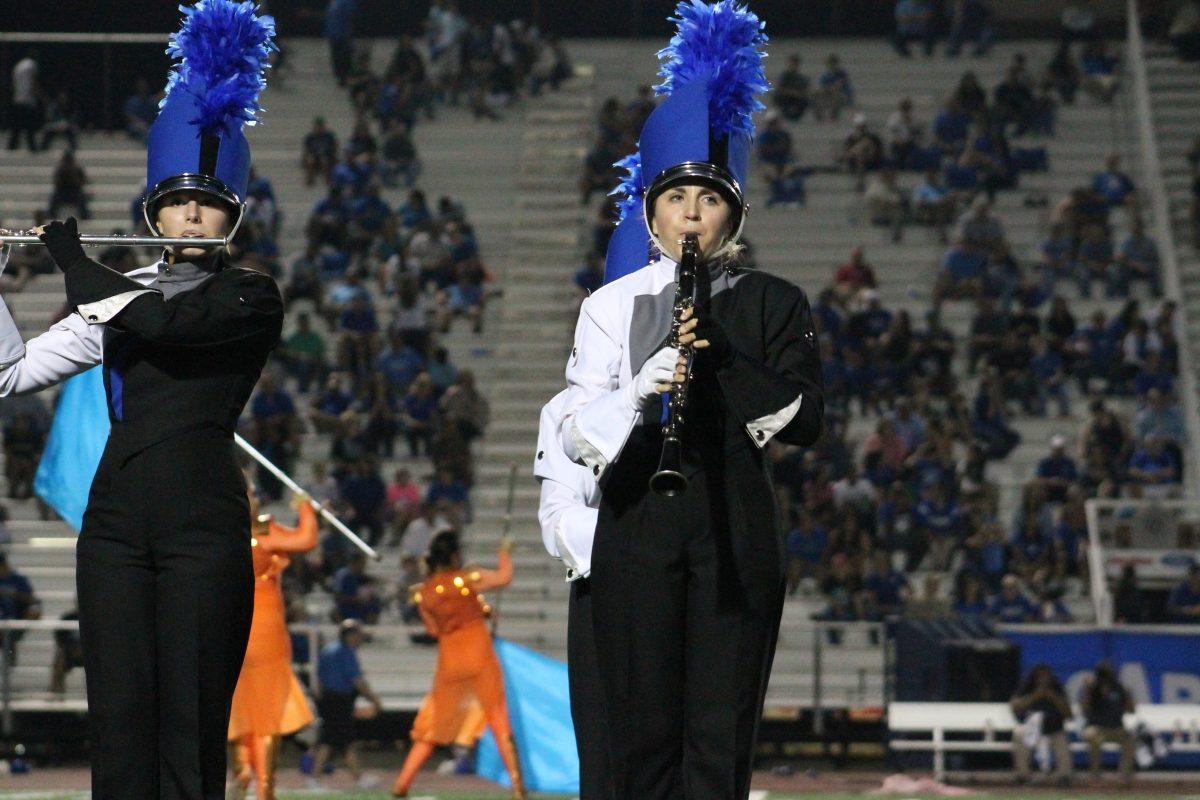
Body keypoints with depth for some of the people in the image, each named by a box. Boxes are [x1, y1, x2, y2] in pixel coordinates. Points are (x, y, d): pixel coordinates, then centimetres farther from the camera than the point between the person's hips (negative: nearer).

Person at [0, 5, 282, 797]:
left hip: (204, 524, -4)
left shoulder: (252, 299, 1)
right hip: (117, 519, 4)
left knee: (190, 732, -5)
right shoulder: (120, 294, 16)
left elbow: (160, 322, -16)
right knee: (119, 727, 0)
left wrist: (72, 257, -2)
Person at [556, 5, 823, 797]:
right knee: (644, 736, 2)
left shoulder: (775, 305, 7)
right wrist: (642, 388, -22)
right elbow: (578, 434, -2)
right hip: (639, 527, 1)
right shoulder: (613, 306, 7)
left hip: (736, 529, 0)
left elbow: (804, 421, -3)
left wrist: (720, 355, -15)